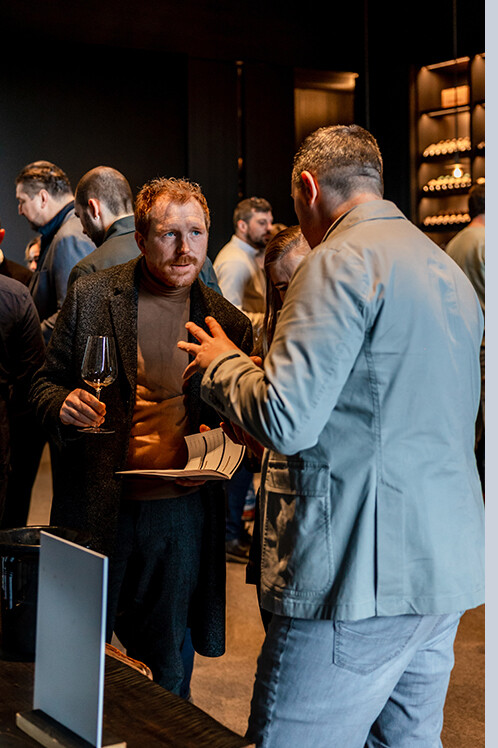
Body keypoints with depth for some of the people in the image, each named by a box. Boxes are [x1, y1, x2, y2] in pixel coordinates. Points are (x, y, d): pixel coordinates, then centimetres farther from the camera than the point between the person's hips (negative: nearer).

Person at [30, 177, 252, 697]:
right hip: (97, 509, 0)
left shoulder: (227, 322, 0)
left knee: (165, 671, 12)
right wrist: (63, 405, -17)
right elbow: (46, 383, 5)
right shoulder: (90, 296, -3)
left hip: (179, 512, 1)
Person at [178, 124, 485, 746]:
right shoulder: (448, 270, 18)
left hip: (363, 576, -9)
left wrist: (221, 364, 1)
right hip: (446, 572, 9)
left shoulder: (341, 262, -11)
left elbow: (285, 424, -18)